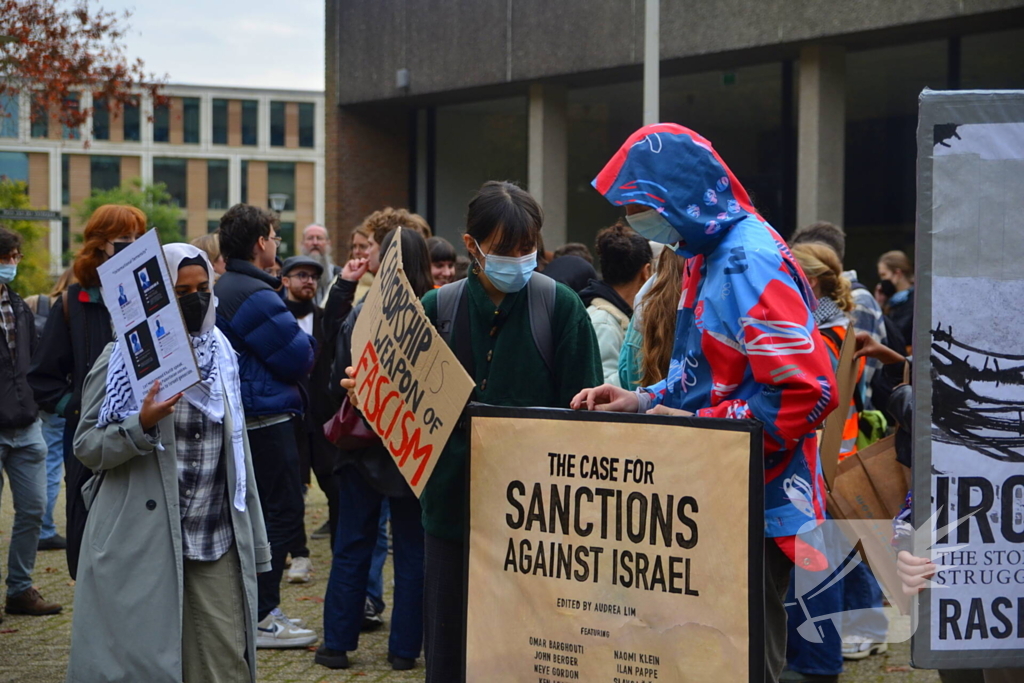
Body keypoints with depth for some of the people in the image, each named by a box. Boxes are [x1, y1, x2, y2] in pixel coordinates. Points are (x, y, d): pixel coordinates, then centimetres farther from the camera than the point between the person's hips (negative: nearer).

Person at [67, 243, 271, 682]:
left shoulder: (220, 354, 14)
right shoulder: (124, 358, 0)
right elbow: (86, 447, -2)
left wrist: (254, 541, 17)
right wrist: (141, 425, -21)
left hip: (217, 546, 4)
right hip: (143, 544, -4)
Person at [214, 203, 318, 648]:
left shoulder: (222, 290, 14)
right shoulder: (256, 295, -18)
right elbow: (300, 358, -16)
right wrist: (307, 343, 4)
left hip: (239, 419, 10)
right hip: (266, 419, -10)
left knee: (256, 513, 16)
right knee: (283, 513, -6)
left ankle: (255, 607, 23)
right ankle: (260, 618, -4)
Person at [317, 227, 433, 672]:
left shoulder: (361, 315, -9)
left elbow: (338, 381, -1)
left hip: (365, 447, 0)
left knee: (352, 547, 9)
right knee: (411, 550, 9)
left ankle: (337, 644, 12)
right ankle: (404, 647, 11)